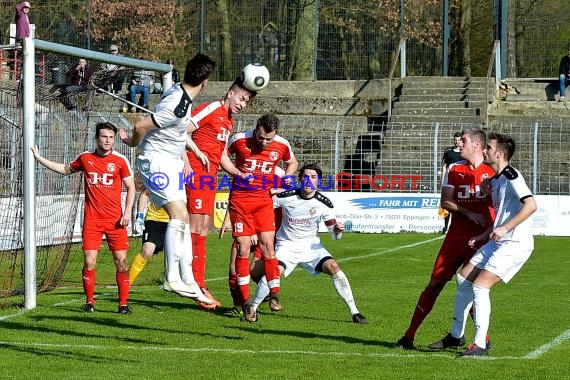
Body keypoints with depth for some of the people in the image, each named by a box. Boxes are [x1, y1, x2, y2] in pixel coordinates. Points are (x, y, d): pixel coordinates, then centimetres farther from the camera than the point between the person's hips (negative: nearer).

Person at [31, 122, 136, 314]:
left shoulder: (120, 160, -1)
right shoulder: (85, 158, 6)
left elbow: (131, 187, 5)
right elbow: (65, 169, 25)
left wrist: (128, 212, -7)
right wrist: (39, 158, 24)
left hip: (115, 219, -1)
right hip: (91, 219, 1)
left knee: (121, 262, -4)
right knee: (89, 262, -4)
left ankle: (123, 303, 3)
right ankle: (89, 302, 9)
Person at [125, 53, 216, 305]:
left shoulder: (179, 92, 5)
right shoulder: (176, 106, -27)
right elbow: (140, 127, -23)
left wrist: (184, 159, 19)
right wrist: (133, 143, -1)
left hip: (171, 163, 10)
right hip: (156, 163, -10)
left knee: (183, 220, 8)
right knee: (179, 215, -20)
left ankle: (188, 281, 9)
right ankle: (172, 278, -19)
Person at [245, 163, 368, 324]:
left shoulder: (323, 203, -7)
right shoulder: (286, 196, -11)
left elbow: (334, 235, -4)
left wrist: (337, 231, -27)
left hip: (311, 245, 2)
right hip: (287, 244, -2)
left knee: (333, 267, -21)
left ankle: (354, 312, -13)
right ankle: (252, 308, -10)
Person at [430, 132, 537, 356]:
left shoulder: (510, 176, -14)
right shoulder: (495, 180, 16)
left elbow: (531, 205, -25)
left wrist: (504, 229, -24)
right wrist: (484, 236, 17)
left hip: (515, 244, -10)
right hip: (497, 242, 10)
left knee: (479, 286, -17)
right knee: (464, 279, 10)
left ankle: (480, 344, -10)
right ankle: (456, 334, 23)